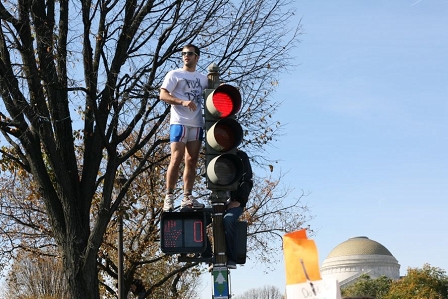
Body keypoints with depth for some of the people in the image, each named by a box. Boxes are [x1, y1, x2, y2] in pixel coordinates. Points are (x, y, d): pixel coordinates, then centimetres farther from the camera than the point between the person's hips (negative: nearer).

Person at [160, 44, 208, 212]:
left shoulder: (203, 79, 19)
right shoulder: (174, 74, 6)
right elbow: (163, 95, -5)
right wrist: (183, 102, -18)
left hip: (197, 124, 5)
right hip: (179, 122, -5)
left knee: (192, 162, 3)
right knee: (176, 159, -10)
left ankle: (187, 197, 5)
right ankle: (169, 197, -7)